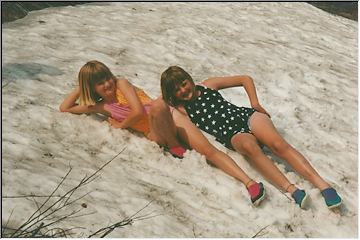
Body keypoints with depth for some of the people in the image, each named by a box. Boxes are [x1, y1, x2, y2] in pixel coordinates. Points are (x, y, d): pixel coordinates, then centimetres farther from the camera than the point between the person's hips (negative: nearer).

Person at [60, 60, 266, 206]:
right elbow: (65, 108, 20)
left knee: (208, 149, -27)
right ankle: (173, 146, -19)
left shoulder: (121, 84, 1)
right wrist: (81, 87, 16)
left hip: (170, 117, -1)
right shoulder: (102, 107, 12)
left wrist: (120, 125, 4)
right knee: (157, 105, -34)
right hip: (156, 135, 1)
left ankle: (249, 182, -27)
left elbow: (138, 111, -12)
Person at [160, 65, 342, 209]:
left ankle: (323, 185, -35)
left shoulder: (208, 86, 17)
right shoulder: (180, 110, 14)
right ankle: (292, 190, -48)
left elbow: (245, 79, 19)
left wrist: (255, 104, 9)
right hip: (232, 135, -2)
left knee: (279, 145, -26)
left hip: (246, 115, 2)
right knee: (249, 146, -38)